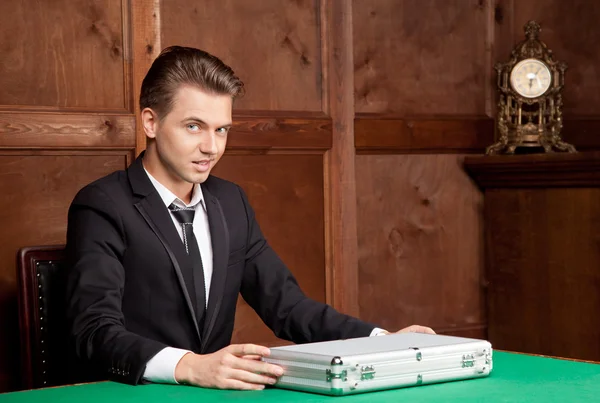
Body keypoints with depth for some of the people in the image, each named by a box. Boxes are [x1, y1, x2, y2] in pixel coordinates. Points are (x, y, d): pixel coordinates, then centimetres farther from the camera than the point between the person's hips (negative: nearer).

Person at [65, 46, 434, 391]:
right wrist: (189, 366, -36)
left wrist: (383, 342, -4)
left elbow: (284, 303, 10)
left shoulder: (231, 202, 11)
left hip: (215, 391, 4)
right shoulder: (102, 207, -9)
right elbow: (96, 332, -19)